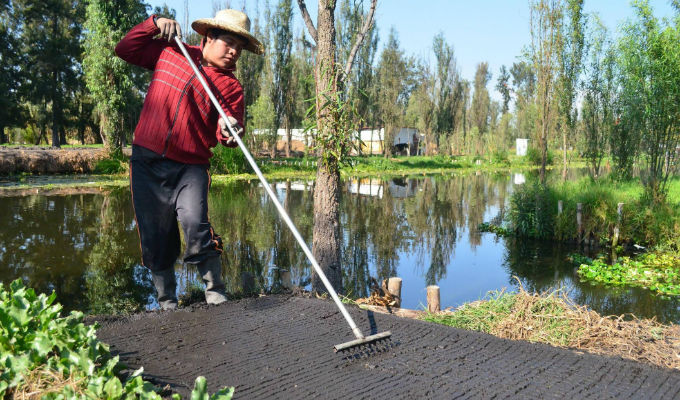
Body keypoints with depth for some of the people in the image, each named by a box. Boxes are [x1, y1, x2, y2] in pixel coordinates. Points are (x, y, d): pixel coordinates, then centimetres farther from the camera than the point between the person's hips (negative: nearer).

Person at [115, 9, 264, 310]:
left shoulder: (231, 86, 1)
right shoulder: (169, 51, 9)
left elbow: (226, 136, -7)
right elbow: (125, 49, 15)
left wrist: (229, 132, -31)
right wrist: (154, 24, 3)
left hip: (191, 167, -2)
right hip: (146, 161, 2)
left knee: (195, 223, -23)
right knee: (155, 237, 6)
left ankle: (216, 296, -5)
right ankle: (167, 304, 22)